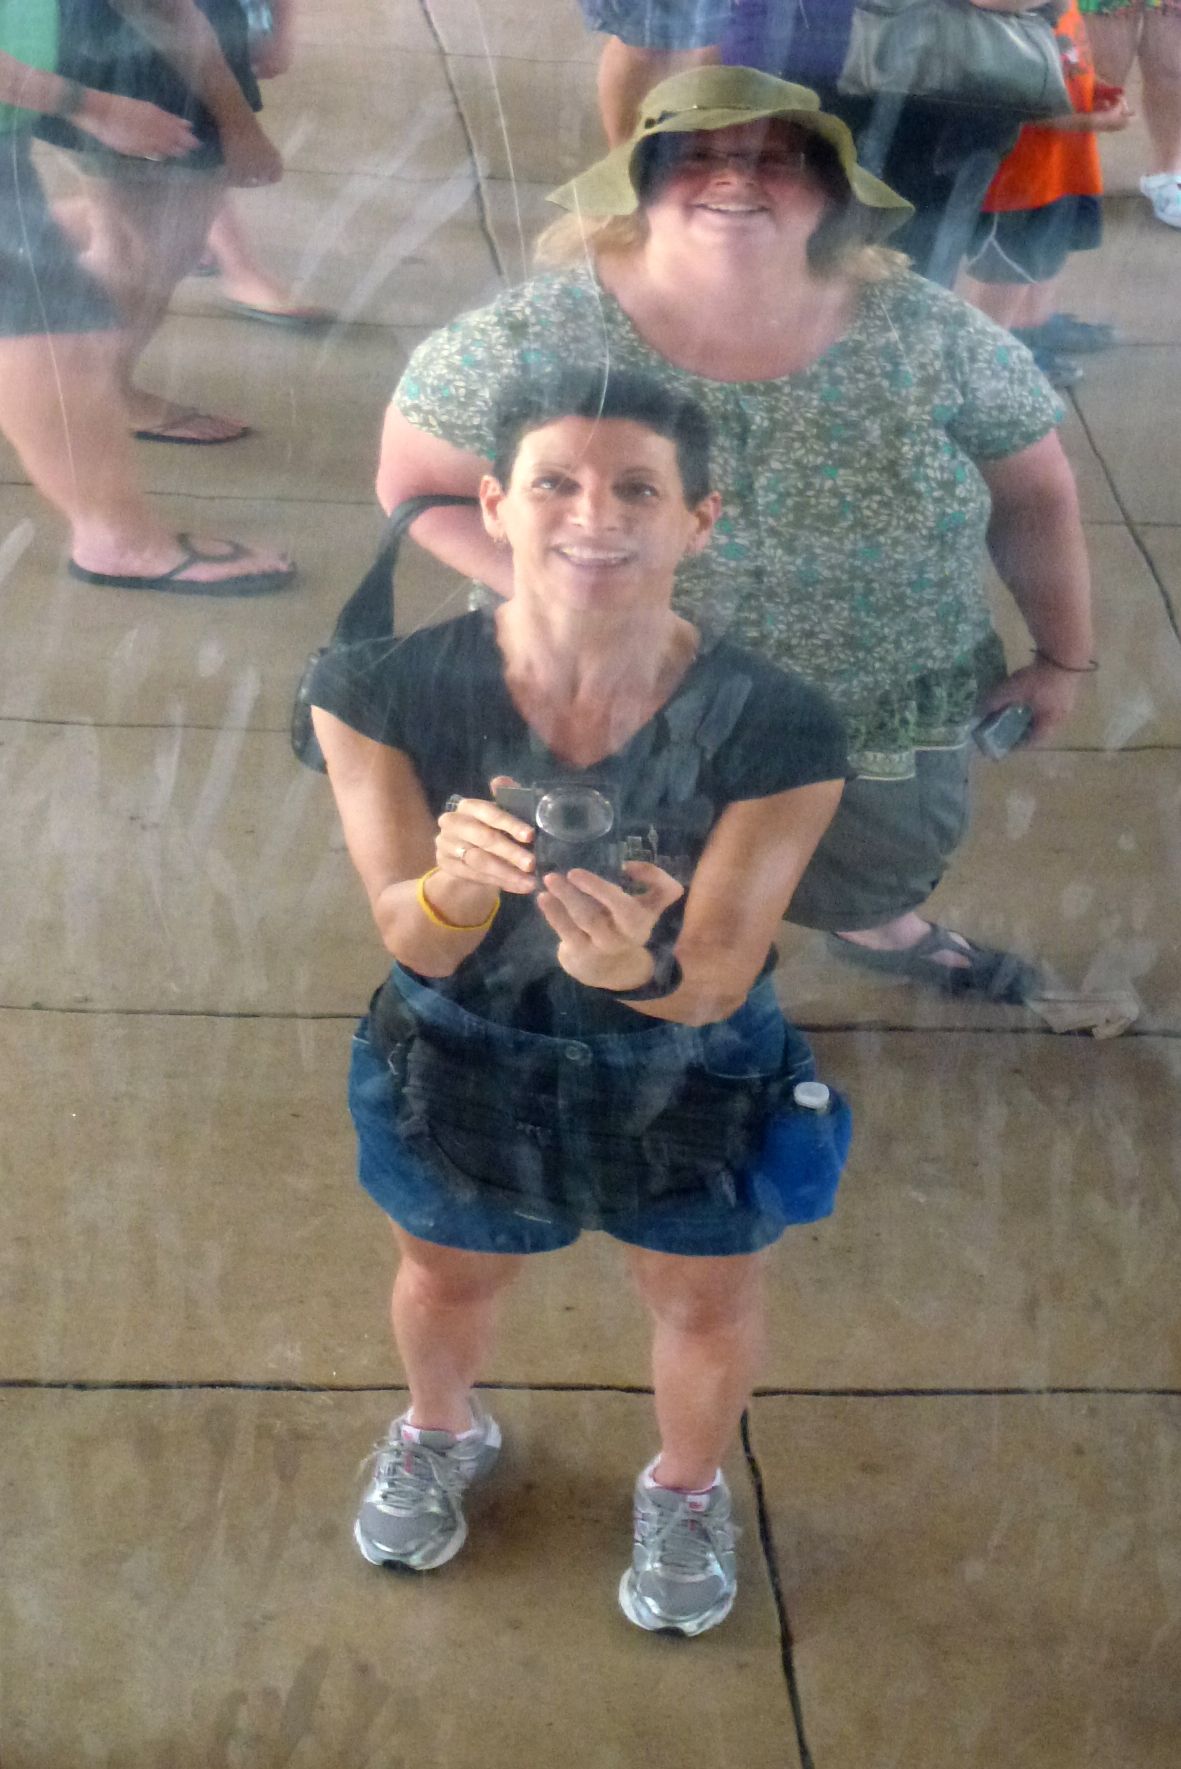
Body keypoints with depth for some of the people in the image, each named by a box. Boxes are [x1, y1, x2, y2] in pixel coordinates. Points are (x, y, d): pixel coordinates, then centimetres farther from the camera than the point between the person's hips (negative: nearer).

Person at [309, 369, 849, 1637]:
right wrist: (457, 879, -45)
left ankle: (686, 1490, 61)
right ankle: (442, 1434, 66)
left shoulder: (773, 733, -30)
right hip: (461, 1067, 1)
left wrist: (635, 967, -50)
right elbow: (412, 941, -21)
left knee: (705, 1311, 25)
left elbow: (714, 983, -26)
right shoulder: (381, 691, -27)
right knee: (447, 1278, 29)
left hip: (690, 1091, 0)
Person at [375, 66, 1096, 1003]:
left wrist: (1064, 657, 1)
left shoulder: (924, 331, -16)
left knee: (880, 879, 27)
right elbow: (415, 481, -12)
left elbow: (1034, 487, -3)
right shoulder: (542, 338, -21)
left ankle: (880, 926, 63)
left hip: (885, 727, 3)